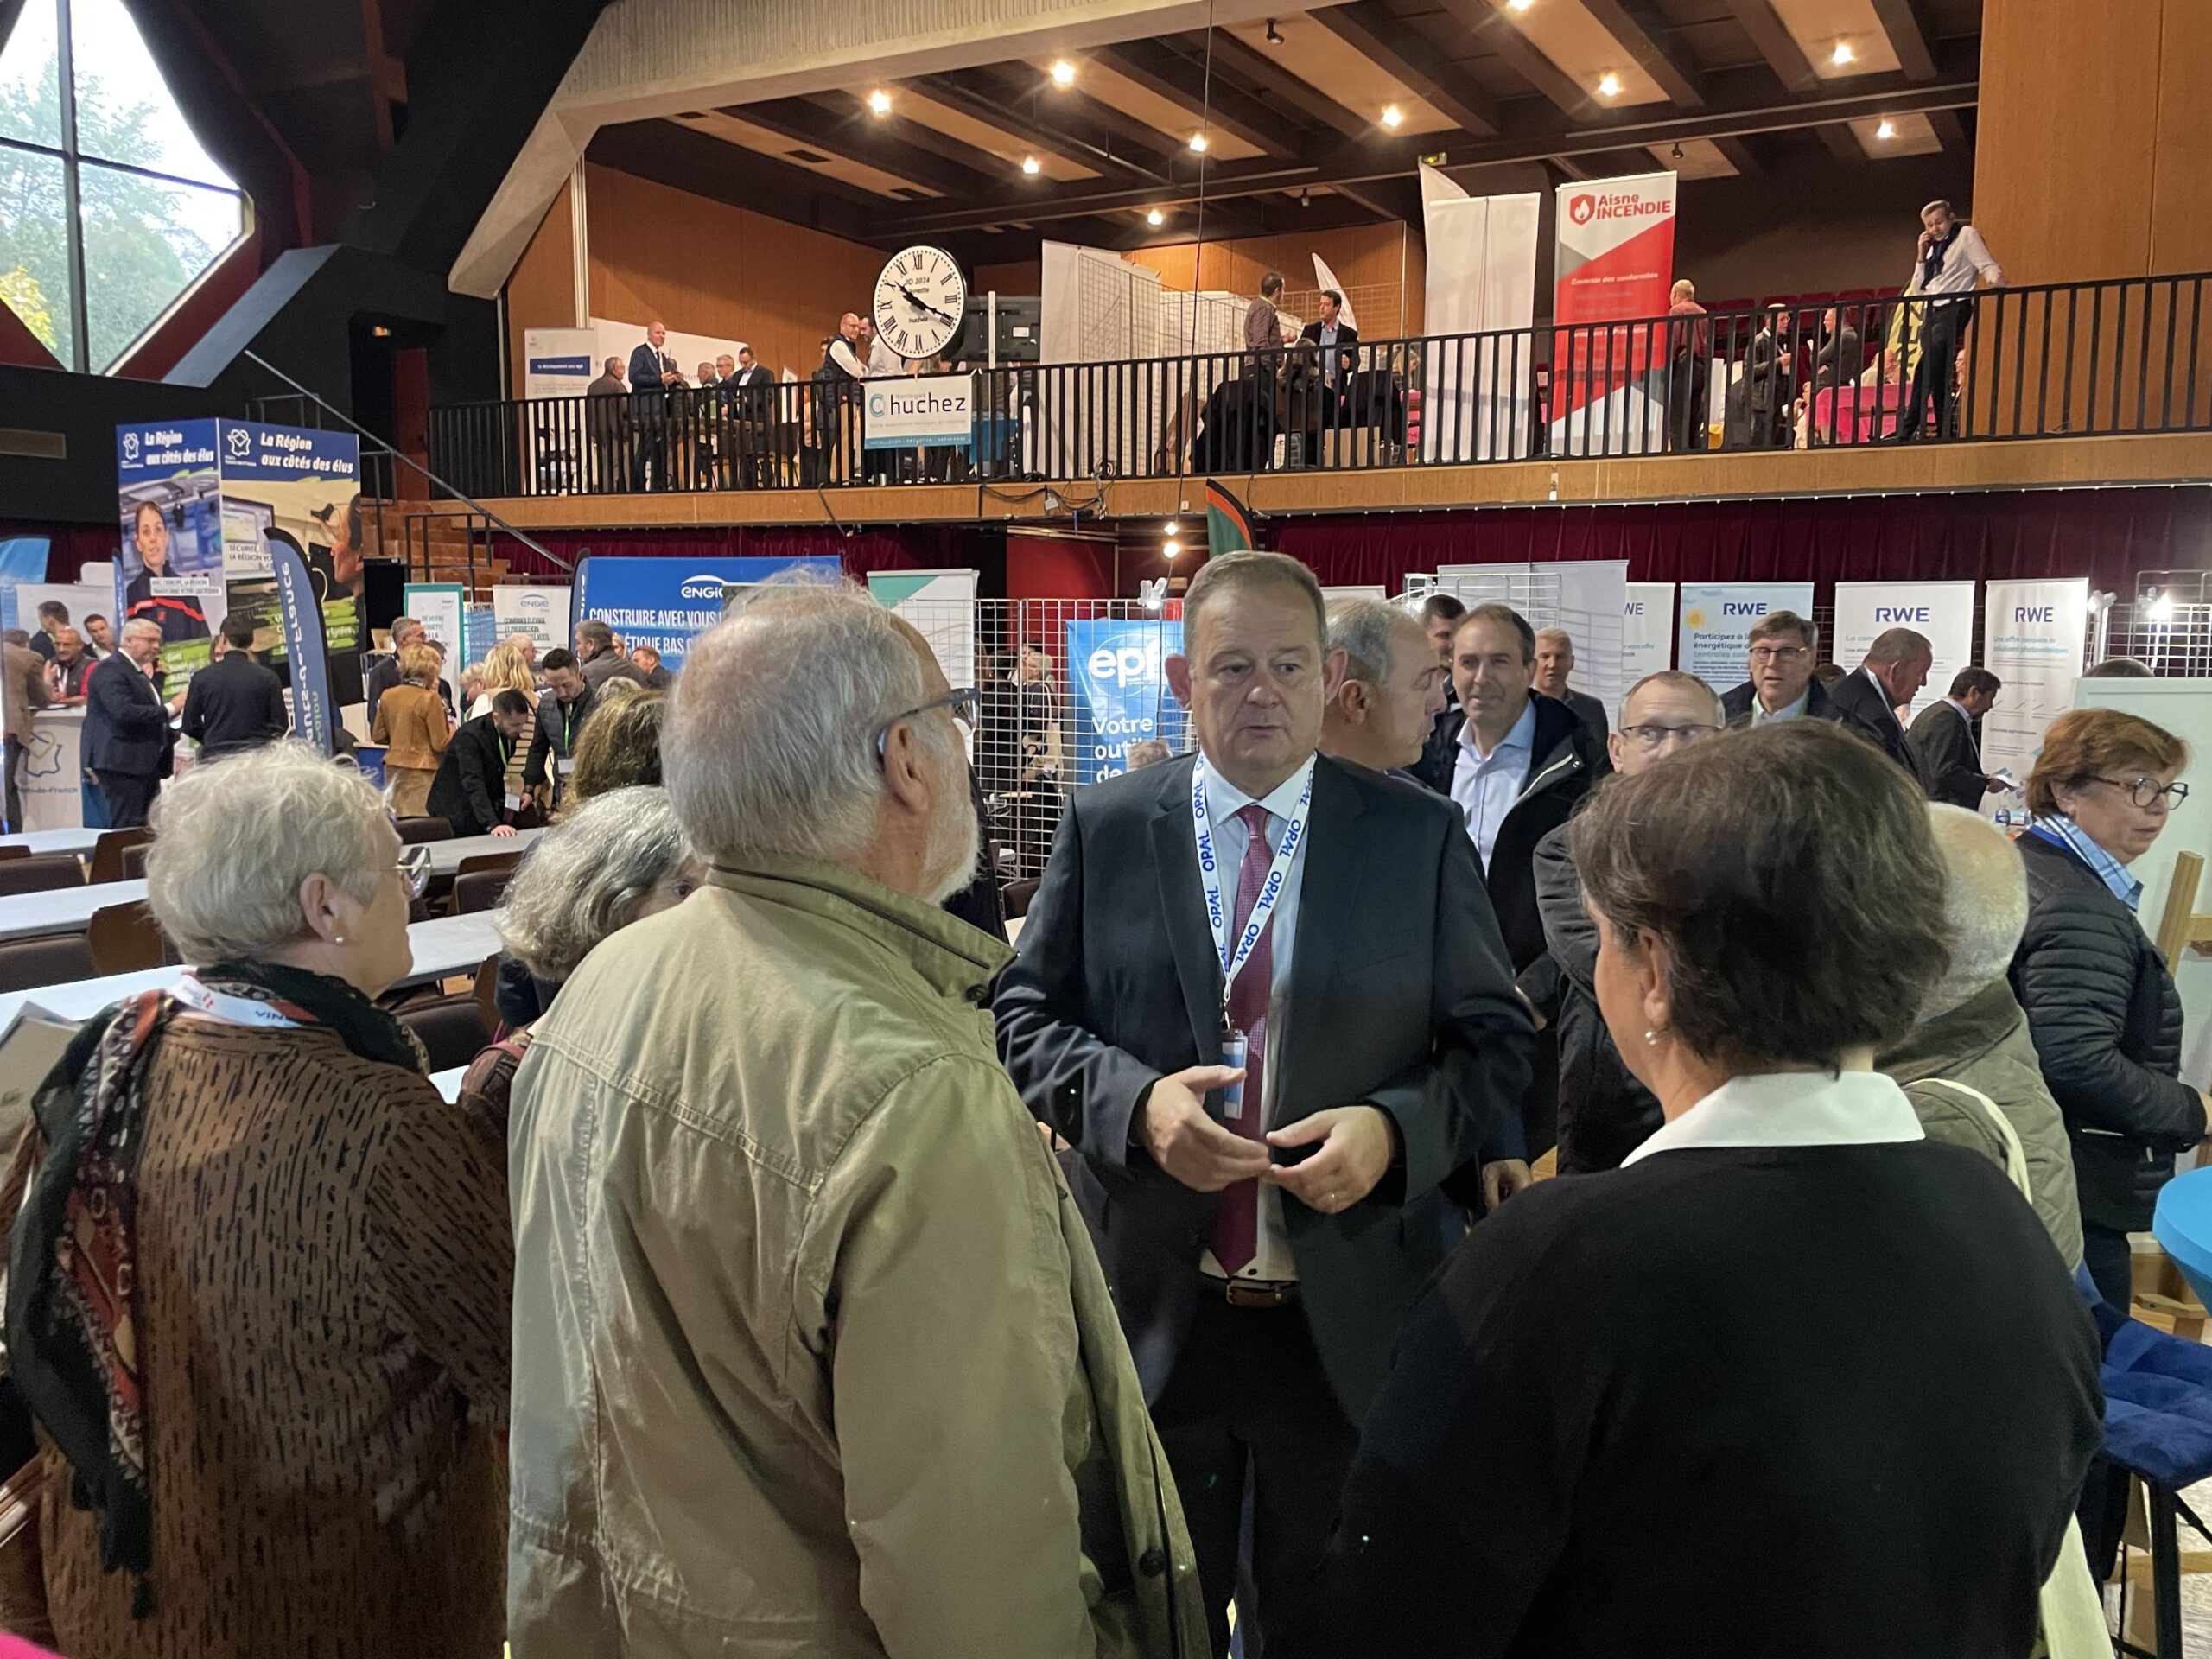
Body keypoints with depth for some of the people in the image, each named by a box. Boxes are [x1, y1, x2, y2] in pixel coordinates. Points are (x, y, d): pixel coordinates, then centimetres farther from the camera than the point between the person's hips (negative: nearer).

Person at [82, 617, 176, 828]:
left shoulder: (138, 672, 21)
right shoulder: (111, 670, -11)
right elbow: (124, 712, -25)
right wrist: (169, 709, -20)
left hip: (144, 763, 10)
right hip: (122, 763, -10)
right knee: (127, 830, -11)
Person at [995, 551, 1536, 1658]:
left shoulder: (1420, 838, -3)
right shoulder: (1102, 828, -1)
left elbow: (1495, 1039, 0)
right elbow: (1027, 1016, 0)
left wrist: (1394, 1128, -18)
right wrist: (1134, 1099, -18)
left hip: (1349, 1320, 0)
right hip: (1152, 1312, 1)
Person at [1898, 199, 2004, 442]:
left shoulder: (1966, 235, 3)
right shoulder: (1933, 247, 21)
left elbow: (1988, 266, -6)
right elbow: (1918, 289, 17)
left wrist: (1998, 282, -27)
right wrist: (1922, 255, 9)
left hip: (1954, 307, -7)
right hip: (1931, 311, 8)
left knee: (1925, 370, -20)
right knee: (1938, 376, 5)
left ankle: (1906, 431, -25)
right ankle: (1944, 433, 7)